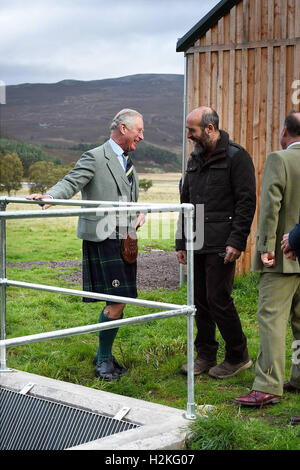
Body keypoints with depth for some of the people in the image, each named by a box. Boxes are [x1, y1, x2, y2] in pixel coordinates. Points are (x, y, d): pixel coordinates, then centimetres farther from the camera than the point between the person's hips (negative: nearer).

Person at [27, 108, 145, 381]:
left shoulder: (128, 164, 20)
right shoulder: (95, 158, -6)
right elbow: (70, 183, -16)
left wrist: (140, 214, 6)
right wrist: (49, 197, -35)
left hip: (125, 241, 8)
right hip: (102, 241, -8)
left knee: (121, 301, 10)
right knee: (116, 302, -11)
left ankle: (104, 355, 25)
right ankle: (104, 360, 3)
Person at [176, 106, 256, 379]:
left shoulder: (236, 157, -6)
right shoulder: (195, 159, 17)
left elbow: (246, 202, -11)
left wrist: (237, 241, -17)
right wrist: (181, 243, 17)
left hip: (221, 245, -7)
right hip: (197, 244, 7)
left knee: (218, 299, -8)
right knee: (200, 301, 9)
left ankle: (238, 357, 7)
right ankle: (205, 355, 20)